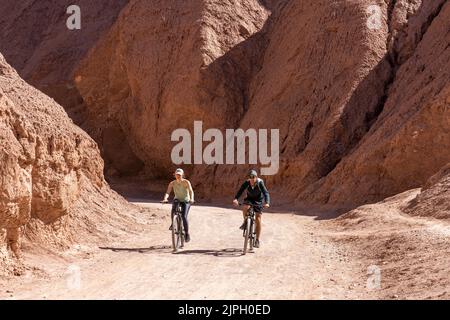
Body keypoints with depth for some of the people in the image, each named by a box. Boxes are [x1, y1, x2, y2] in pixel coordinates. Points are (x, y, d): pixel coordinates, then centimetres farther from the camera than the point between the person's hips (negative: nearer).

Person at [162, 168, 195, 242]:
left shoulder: (186, 182, -16)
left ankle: (187, 233, -5)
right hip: (177, 200, 2)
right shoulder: (172, 183, -9)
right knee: (173, 210, -31)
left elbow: (191, 191, -28)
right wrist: (165, 199, -39)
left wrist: (191, 199, -47)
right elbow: (168, 192, -18)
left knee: (184, 217, -21)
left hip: (186, 201, -2)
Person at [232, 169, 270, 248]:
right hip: (249, 199, 2)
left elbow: (266, 193, -33)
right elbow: (240, 191, -31)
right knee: (245, 207, -34)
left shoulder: (260, 183, -26)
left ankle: (257, 240, 3)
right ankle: (245, 222, -4)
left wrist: (267, 203, -51)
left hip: (258, 201, -2)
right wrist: (236, 199, -49)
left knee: (258, 220, -6)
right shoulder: (247, 183, -21)